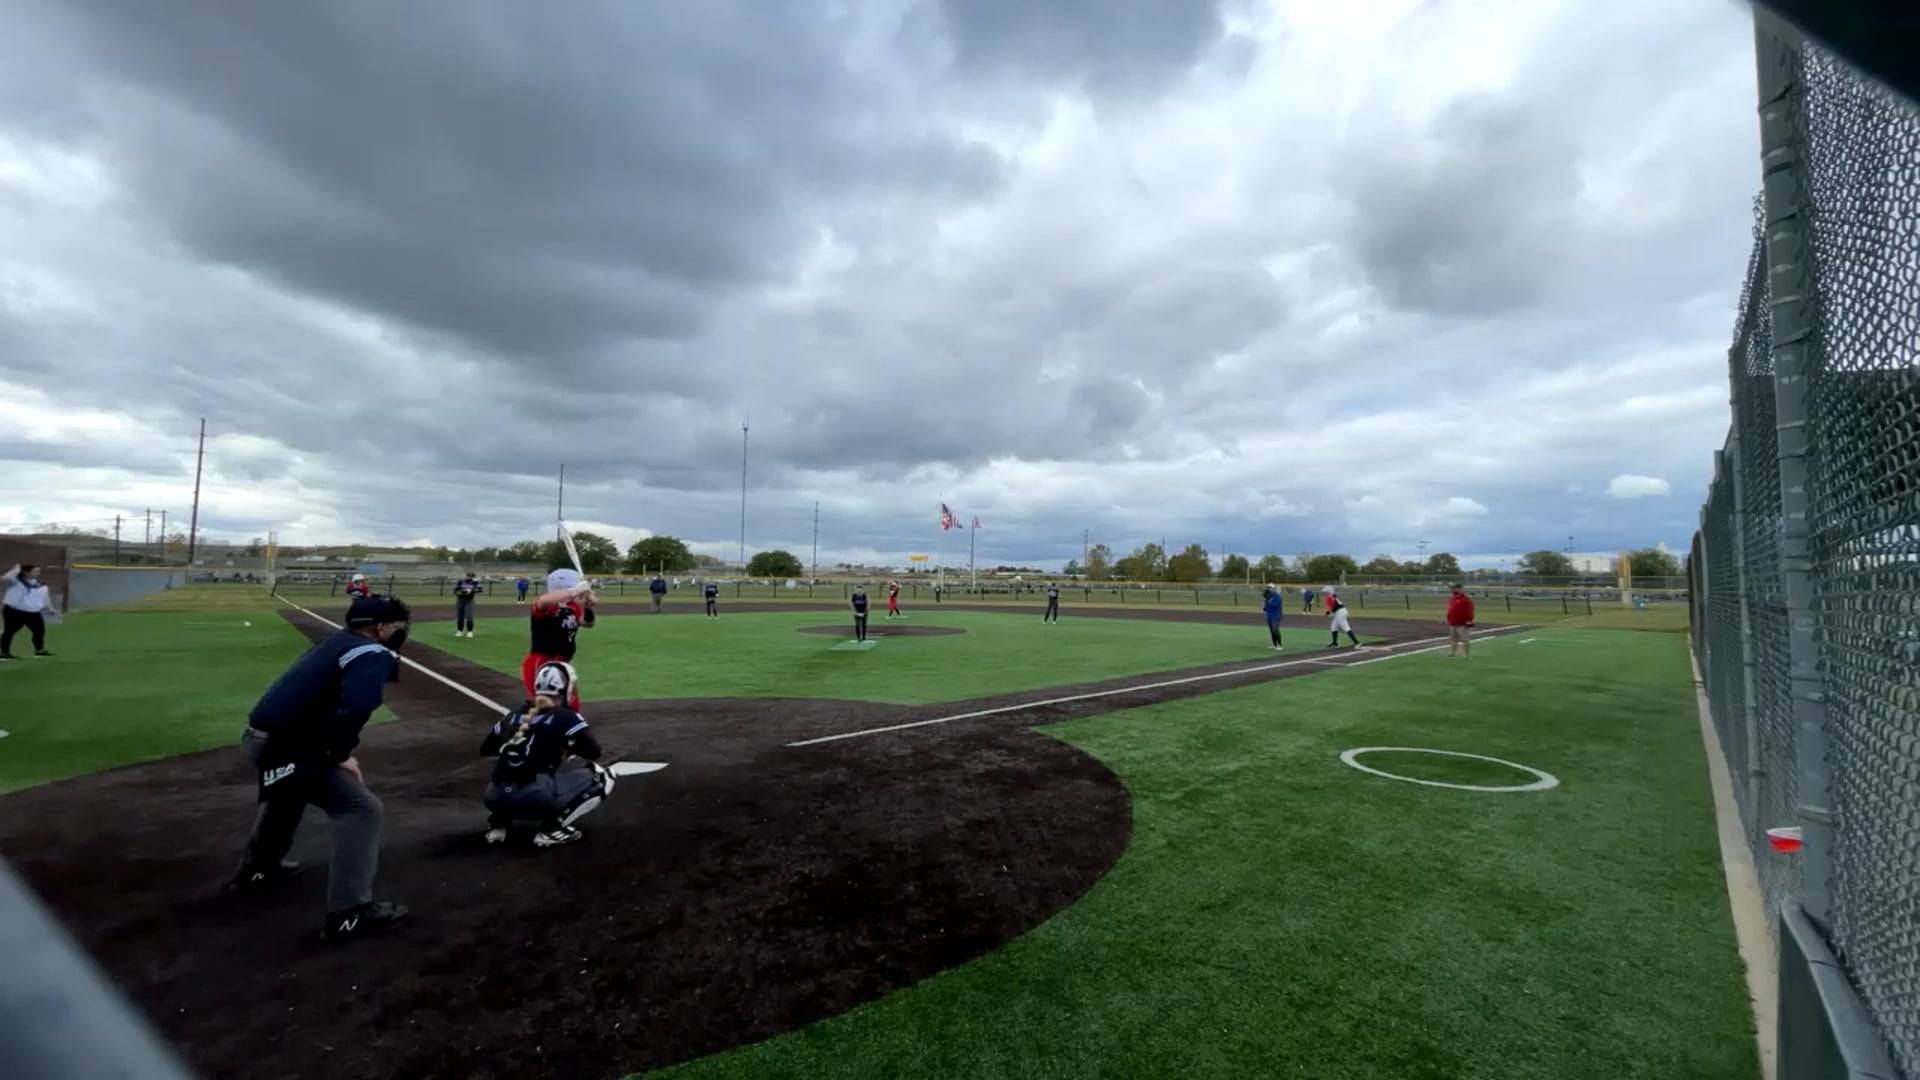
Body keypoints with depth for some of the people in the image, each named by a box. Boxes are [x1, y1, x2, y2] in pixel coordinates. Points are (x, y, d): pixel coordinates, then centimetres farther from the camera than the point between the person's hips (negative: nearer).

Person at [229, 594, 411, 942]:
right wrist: (339, 754, -14)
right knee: (361, 808, -10)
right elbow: (354, 708, -30)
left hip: (260, 737, 10)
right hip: (285, 746, -10)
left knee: (290, 791, 39)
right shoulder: (371, 654, -14)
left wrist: (336, 753, 11)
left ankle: (256, 867, 58)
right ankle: (348, 913, -10)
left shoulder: (337, 643, 16)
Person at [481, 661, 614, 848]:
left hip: (495, 798, 6)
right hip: (534, 799, -6)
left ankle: (498, 823, 18)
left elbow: (485, 749, 29)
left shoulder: (515, 714, 17)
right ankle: (551, 828, -3)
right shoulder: (565, 717, 1)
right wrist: (569, 748, 15)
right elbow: (594, 752, -5)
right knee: (602, 777, 9)